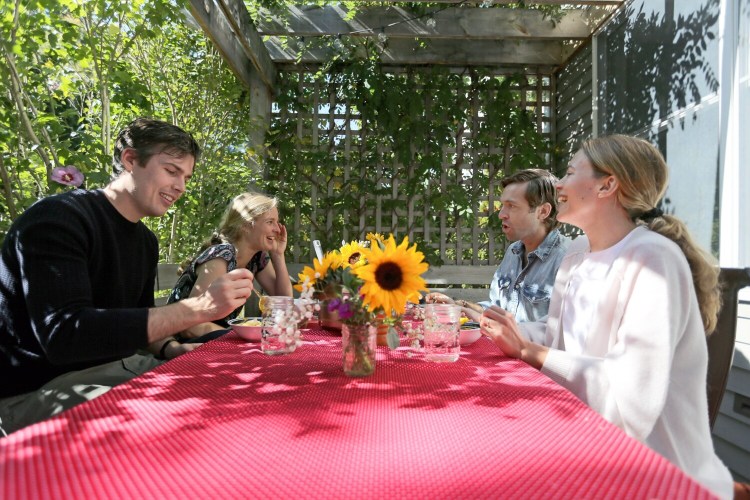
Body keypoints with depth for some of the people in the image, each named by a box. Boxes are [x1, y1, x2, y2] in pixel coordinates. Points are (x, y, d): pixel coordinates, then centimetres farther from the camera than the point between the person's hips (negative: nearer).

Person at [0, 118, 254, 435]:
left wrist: (169, 348, -6)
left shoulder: (146, 241, 7)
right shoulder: (57, 218, -18)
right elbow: (63, 335, -30)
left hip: (112, 367, 8)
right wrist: (197, 309, -35)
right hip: (35, 389, -8)